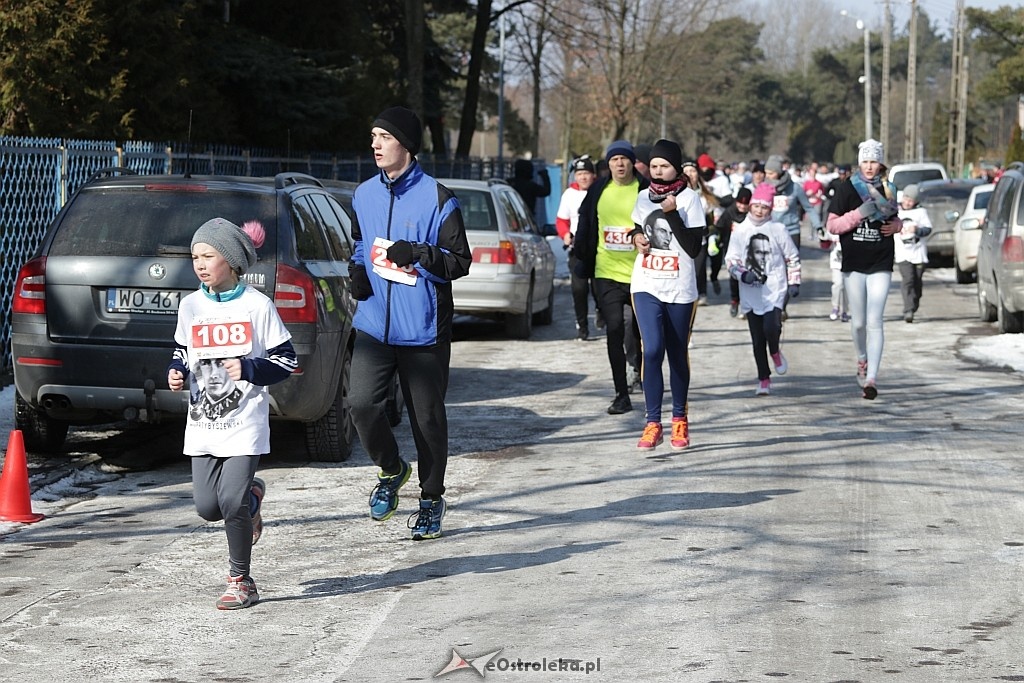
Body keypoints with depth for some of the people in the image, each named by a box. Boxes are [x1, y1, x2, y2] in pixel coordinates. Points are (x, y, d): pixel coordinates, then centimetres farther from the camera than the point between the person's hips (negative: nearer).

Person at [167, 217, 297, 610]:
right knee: (207, 507, 1)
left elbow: (286, 361, -2)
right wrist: (176, 373, -1)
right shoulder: (190, 306, 7)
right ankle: (250, 495, 35)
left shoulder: (257, 306, -5)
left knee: (231, 501, -13)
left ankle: (241, 582, 3)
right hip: (202, 423, 5)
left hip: (245, 420, -5)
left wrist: (249, 369, -17)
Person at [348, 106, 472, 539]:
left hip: (423, 329, -4)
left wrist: (415, 255, -22)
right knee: (362, 403, -12)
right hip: (374, 325, 4)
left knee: (427, 418, 4)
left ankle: (431, 499, 22)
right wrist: (357, 270, 5)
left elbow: (459, 262, -7)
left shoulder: (437, 199, -7)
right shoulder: (364, 196, 10)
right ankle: (391, 470, 15)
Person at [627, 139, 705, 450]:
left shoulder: (689, 199, -5)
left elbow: (694, 248, -12)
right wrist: (636, 238, 1)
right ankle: (653, 423, -12)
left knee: (677, 355, 8)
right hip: (646, 286, 2)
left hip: (679, 290, -2)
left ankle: (679, 421, 24)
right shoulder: (643, 197, 8)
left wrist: (672, 213, -19)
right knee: (652, 350, -13)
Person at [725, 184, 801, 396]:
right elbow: (731, 259, 3)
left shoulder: (778, 229, 0)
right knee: (757, 339, 6)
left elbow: (792, 257, 9)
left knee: (771, 327, -21)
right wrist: (742, 274, -14)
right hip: (750, 292, 2)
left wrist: (794, 282, 5)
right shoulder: (740, 230, 2)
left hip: (774, 289, -2)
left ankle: (775, 352, 13)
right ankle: (764, 379, 17)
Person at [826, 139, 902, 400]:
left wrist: (895, 226, -2)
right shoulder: (847, 188, -2)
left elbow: (895, 219, 22)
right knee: (858, 322, 8)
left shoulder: (887, 189, 6)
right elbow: (832, 225, -5)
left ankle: (871, 379, -13)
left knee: (874, 322, -9)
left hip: (880, 265, 0)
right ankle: (862, 361, 37)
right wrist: (859, 213, -18)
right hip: (853, 264, 0)